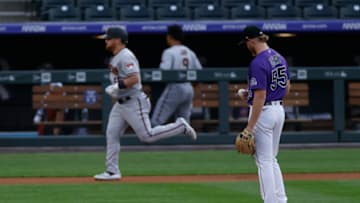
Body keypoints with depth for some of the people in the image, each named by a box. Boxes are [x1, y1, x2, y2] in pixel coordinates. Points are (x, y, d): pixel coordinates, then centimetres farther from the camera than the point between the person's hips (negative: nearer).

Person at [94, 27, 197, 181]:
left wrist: (116, 87, -25)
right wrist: (114, 89, 13)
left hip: (134, 103, -10)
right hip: (120, 103, 10)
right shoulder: (116, 57, 15)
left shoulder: (126, 56, -17)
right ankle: (112, 171, 5)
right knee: (111, 135, 3)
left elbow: (134, 78, -27)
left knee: (147, 135, -11)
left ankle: (180, 126, 4)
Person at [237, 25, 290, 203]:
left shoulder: (258, 63, -21)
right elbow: (287, 87, 16)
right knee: (271, 159, 19)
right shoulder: (279, 58, 7)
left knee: (264, 161, -2)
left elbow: (260, 97, -24)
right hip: (279, 110, 9)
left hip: (263, 113, -9)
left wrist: (250, 127, -23)